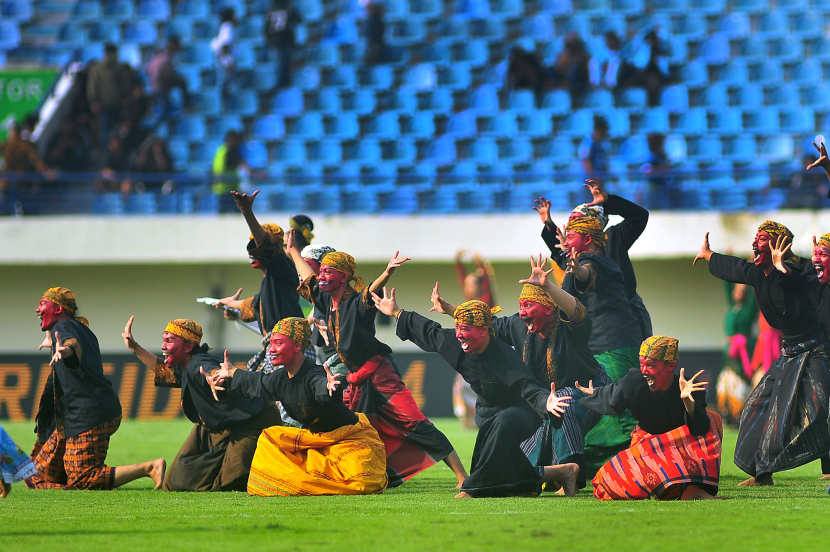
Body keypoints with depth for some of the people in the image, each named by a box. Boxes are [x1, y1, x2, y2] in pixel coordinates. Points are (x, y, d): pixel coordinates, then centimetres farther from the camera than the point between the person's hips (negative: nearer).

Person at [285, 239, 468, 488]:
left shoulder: (356, 303, -13)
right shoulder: (328, 302, 10)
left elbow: (373, 291, -35)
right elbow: (309, 279, 27)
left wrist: (387, 273, -56)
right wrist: (293, 251, 39)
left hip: (381, 376, -9)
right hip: (359, 383, 9)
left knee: (415, 425, -16)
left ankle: (462, 476, -19)